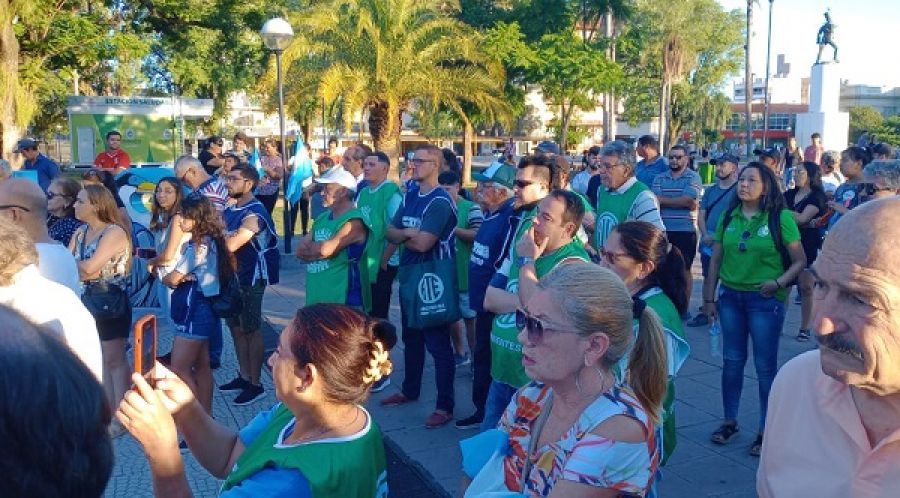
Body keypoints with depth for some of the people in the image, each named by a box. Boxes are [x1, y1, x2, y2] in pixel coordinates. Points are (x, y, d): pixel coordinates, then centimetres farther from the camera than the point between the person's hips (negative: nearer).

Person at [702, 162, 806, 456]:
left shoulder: (781, 218, -8)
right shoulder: (728, 217, 4)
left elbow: (800, 261, -5)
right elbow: (716, 260, 7)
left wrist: (779, 282, -21)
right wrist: (709, 298, 6)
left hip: (765, 300, -4)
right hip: (731, 297, 4)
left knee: (765, 366, 5)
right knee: (732, 361, 13)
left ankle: (766, 430, 19)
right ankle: (730, 421, 28)